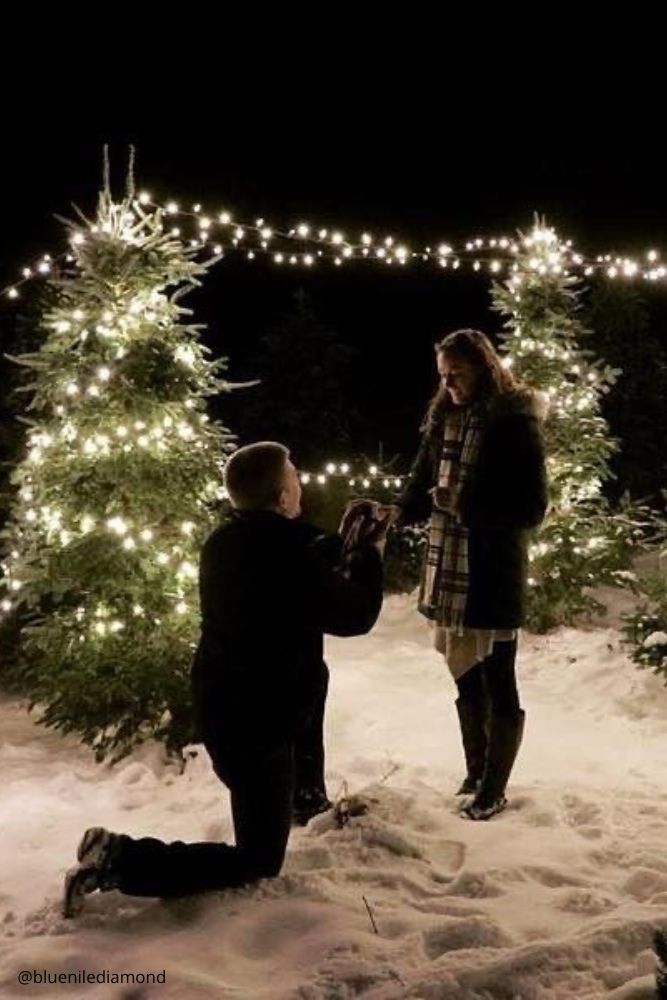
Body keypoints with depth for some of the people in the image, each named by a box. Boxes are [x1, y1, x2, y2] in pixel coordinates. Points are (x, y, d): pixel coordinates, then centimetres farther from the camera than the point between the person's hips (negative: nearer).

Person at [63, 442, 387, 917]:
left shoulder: (225, 543, 0)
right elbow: (356, 616, -10)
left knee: (314, 674, 34)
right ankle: (119, 859, -6)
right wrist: (370, 554, 4)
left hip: (220, 704, 9)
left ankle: (308, 796, 42)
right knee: (259, 860, 5)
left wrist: (341, 544, 18)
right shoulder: (292, 552, -25)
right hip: (256, 722, -9)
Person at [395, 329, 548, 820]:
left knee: (498, 685, 6)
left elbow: (532, 508, -13)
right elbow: (422, 487, 8)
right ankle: (476, 773, 36)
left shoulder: (516, 424, -11)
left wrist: (465, 504, -21)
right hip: (449, 572, 7)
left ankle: (494, 789, 21)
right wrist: (396, 513, -11)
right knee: (467, 679, 19)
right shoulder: (446, 420, 8)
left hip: (493, 576, -6)